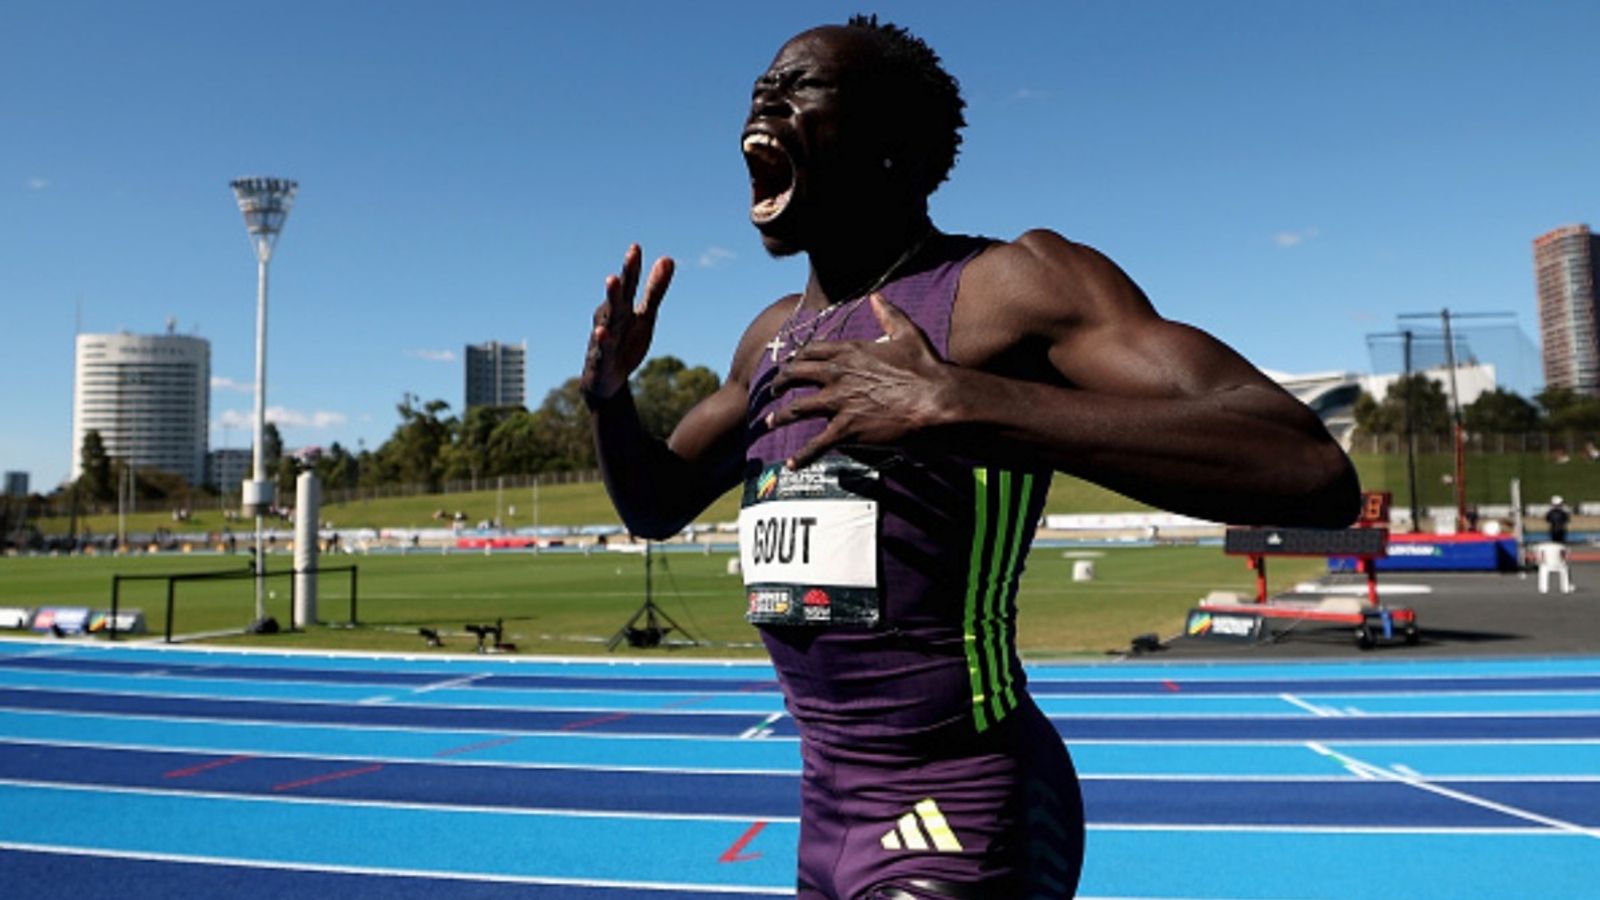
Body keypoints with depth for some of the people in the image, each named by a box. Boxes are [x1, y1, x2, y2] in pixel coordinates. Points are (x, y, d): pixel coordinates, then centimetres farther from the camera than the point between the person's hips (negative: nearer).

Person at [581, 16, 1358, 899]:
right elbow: (656, 506, 20)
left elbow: (1312, 473, -25)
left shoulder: (1013, 283, -14)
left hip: (958, 815, -7)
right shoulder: (776, 337, 8)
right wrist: (609, 392, 0)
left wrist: (959, 402, -32)